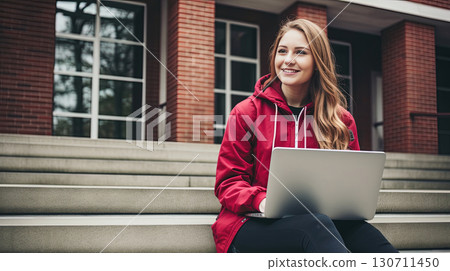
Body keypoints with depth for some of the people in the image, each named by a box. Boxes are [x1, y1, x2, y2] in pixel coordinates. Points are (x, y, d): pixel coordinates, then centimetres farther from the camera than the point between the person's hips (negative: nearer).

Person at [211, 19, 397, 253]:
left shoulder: (342, 120, 12)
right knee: (315, 226, -37)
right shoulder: (247, 112, 4)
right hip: (252, 225, -2)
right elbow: (228, 182, 2)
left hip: (317, 221, 3)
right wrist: (261, 201, -20)